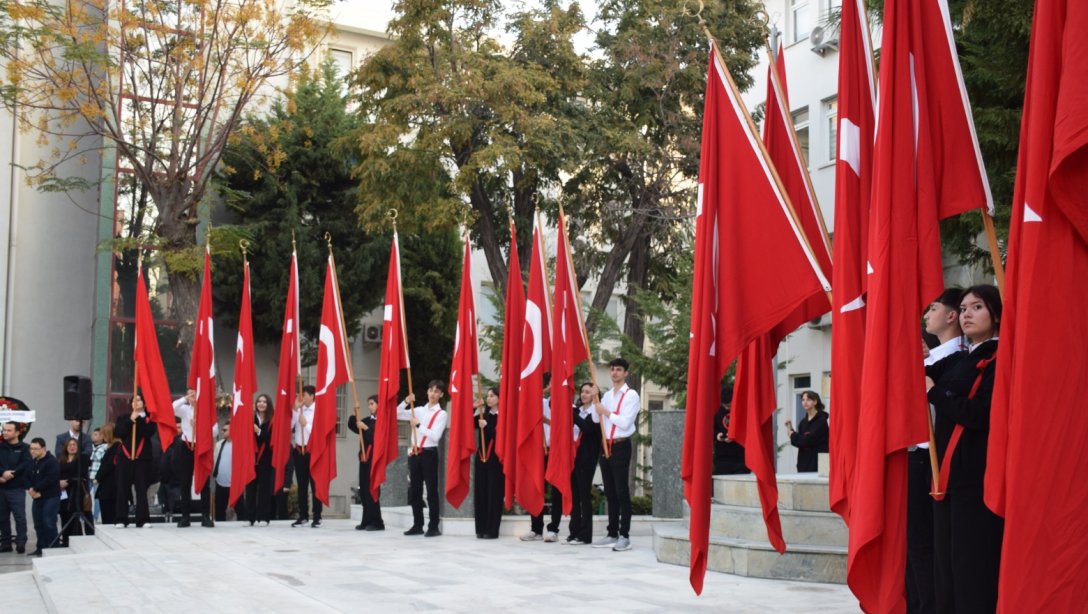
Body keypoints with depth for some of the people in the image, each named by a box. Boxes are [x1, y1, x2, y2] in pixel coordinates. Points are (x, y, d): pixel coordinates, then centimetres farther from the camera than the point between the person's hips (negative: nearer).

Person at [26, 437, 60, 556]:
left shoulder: (51, 461, -12)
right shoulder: (32, 462, 14)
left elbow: (50, 479, -21)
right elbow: (28, 477, 13)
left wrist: (35, 489, -16)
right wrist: (30, 489, -8)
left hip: (51, 497, -8)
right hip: (37, 497, 8)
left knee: (49, 523, -9)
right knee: (38, 524, 11)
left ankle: (52, 549, -5)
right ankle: (41, 548, 19)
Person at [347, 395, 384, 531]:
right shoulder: (368, 420, 14)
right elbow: (352, 426, 13)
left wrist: (366, 428, -15)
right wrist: (355, 414, -2)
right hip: (364, 458, 8)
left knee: (371, 491, -7)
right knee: (363, 491, 9)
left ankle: (377, 522, -2)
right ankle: (367, 521, 15)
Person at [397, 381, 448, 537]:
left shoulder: (442, 414, -3)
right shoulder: (419, 410, 12)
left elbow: (435, 436, -14)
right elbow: (396, 415, 11)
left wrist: (418, 425, -13)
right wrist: (406, 402, -3)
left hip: (429, 454, -5)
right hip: (414, 453, 5)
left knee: (431, 490, -3)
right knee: (414, 490, 10)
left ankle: (434, 527, 0)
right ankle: (417, 525, 19)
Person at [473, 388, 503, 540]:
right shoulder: (483, 415, 13)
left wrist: (487, 427, -18)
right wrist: (473, 408, -6)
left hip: (496, 459, -5)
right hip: (481, 458, 5)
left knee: (494, 494, -4)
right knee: (480, 493, 5)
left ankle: (492, 530, -1)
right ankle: (481, 529, 10)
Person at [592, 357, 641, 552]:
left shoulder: (631, 395, -6)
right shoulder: (607, 395, 15)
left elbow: (625, 423, -15)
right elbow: (596, 419, 9)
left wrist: (606, 411, -12)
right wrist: (595, 401, -3)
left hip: (621, 447, -7)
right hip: (606, 446, 7)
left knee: (622, 492, -6)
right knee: (610, 493, 11)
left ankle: (624, 536, -4)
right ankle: (612, 534, 18)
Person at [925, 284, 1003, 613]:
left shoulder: (1000, 359, -5)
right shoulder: (957, 361, 19)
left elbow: (982, 414, -16)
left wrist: (934, 393, -6)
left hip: (979, 476, -8)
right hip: (950, 472, 8)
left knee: (975, 566, -6)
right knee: (947, 562, 10)